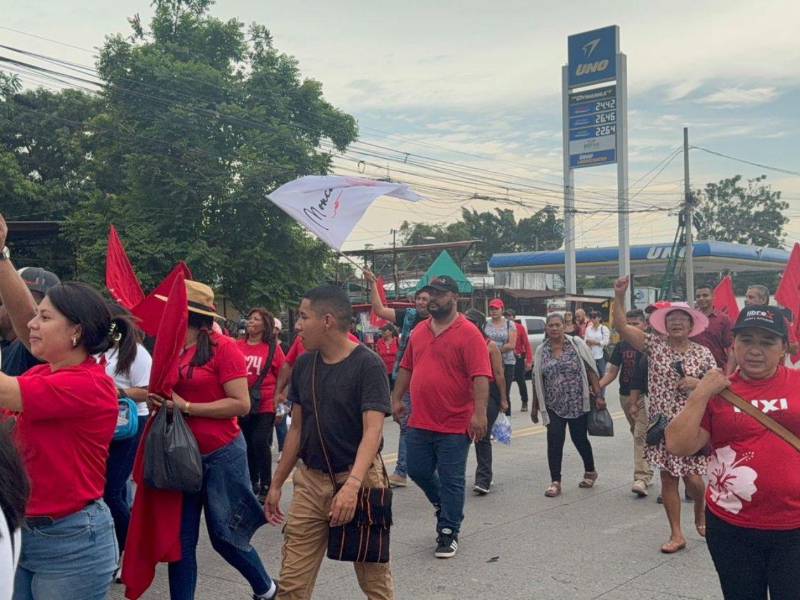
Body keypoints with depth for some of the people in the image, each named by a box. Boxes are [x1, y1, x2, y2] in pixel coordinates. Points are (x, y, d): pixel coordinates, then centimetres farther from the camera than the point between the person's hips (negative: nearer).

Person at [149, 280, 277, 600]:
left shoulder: (222, 347, -13)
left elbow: (241, 404, -18)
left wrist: (187, 407, -19)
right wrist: (157, 400, -3)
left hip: (221, 454, -5)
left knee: (224, 536, 9)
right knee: (180, 540, 7)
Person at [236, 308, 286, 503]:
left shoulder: (273, 348, -4)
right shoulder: (238, 346, 1)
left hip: (265, 406, -3)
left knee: (261, 442, -8)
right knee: (248, 445, 13)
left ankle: (266, 486, 6)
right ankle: (253, 483, 28)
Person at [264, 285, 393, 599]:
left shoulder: (368, 364, -14)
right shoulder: (303, 365, 5)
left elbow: (372, 430, -22)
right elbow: (297, 428, 13)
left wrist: (351, 485, -35)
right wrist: (276, 484, 13)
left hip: (358, 479, -5)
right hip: (310, 480, 5)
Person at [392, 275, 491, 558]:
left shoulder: (468, 334, -11)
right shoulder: (419, 331, 9)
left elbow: (480, 376, -18)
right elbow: (406, 368, 18)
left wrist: (479, 413, -25)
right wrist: (396, 398, 14)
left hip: (455, 425, -6)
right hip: (420, 421, 6)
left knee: (451, 481, 3)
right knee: (418, 471, 15)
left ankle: (448, 533, 18)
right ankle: (445, 507, 41)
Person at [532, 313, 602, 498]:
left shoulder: (576, 344, -3)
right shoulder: (541, 351, 4)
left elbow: (591, 371, -3)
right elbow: (537, 380, 10)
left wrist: (598, 395, -8)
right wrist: (536, 406, 12)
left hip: (578, 403, -2)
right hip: (554, 406, 2)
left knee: (580, 439, 9)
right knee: (554, 441, -5)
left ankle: (590, 472, 34)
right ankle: (555, 482, 4)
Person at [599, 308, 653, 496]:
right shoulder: (621, 345, 9)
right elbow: (612, 372, 11)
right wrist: (597, 386, -7)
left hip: (644, 395, -5)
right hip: (625, 396, 5)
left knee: (641, 435, -12)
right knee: (637, 434, 14)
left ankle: (641, 478, -14)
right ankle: (647, 473, 26)